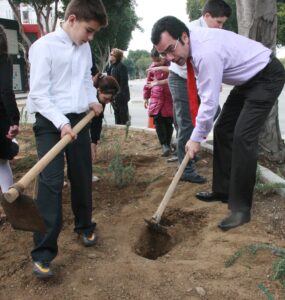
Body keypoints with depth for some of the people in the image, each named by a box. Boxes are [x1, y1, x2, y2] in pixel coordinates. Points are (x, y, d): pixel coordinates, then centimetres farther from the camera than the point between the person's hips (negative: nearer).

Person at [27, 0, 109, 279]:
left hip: (79, 120, 6)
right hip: (50, 122, -6)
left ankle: (84, 226, 34)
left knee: (82, 178, 11)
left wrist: (93, 100, 3)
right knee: (51, 182, -12)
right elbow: (39, 93, -14)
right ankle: (43, 252, -6)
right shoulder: (43, 46, -11)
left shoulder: (84, 48, 11)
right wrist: (61, 122, -23)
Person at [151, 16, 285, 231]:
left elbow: (210, 101, -28)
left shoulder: (207, 52, -33)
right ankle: (223, 190, 19)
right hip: (247, 78, 10)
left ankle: (241, 208, -11)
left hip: (267, 77, -10)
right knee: (223, 130, 7)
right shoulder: (193, 42, -4)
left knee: (243, 137, -19)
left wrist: (196, 138, -17)